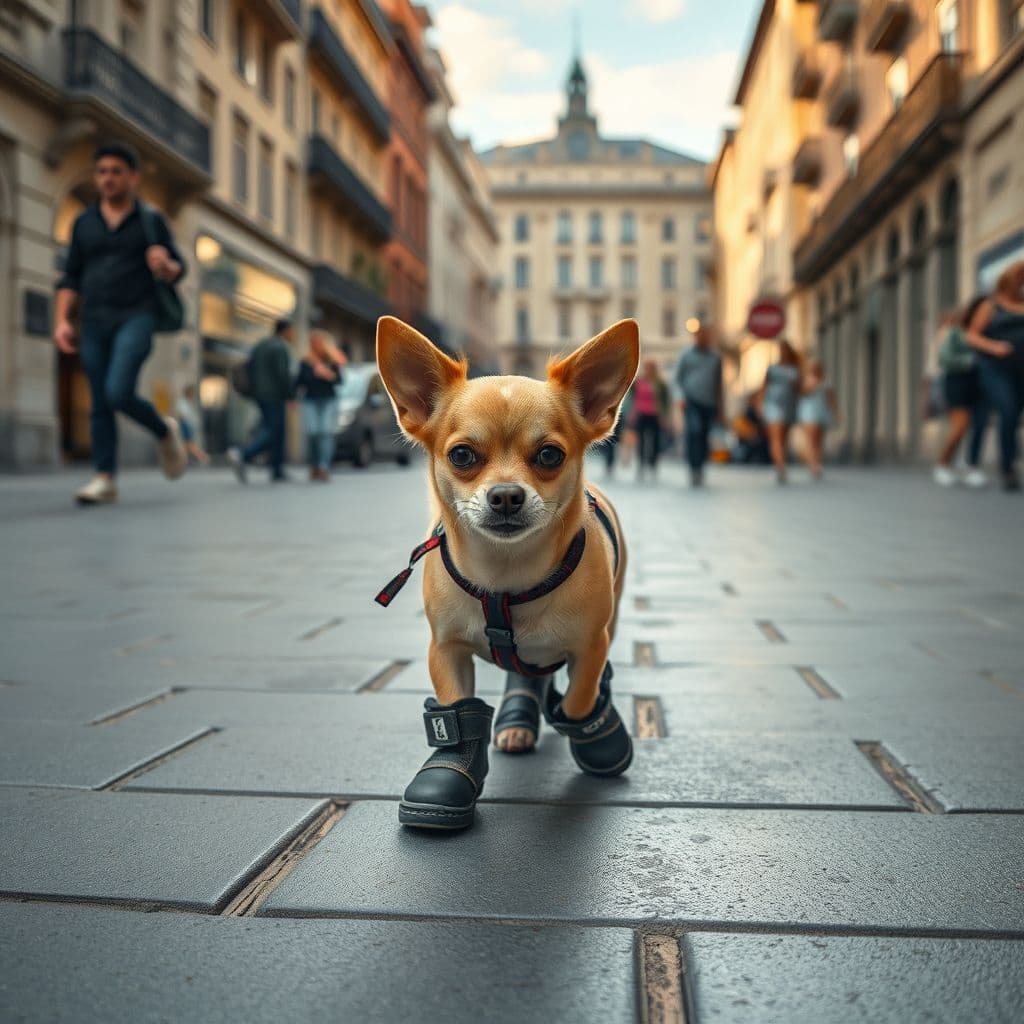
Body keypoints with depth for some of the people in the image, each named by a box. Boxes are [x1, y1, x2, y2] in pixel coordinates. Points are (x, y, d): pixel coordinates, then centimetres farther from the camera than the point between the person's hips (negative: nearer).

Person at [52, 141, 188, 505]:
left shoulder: (151, 220, 3)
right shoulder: (84, 222, 12)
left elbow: (177, 270, 5)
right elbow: (71, 278, 13)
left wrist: (165, 265, -19)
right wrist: (61, 321, 2)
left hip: (136, 317, -4)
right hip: (94, 322, 4)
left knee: (119, 394, -20)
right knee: (100, 404, 2)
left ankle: (164, 431, 8)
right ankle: (105, 479, 4)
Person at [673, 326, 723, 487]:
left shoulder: (716, 357, 15)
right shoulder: (687, 355, 8)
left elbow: (718, 382, 21)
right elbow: (676, 377, 8)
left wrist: (720, 404, 18)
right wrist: (682, 396, -4)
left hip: (709, 403, 3)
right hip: (692, 401, -3)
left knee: (704, 436, 3)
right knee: (694, 431, -20)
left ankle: (700, 469, 13)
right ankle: (694, 469, -22)